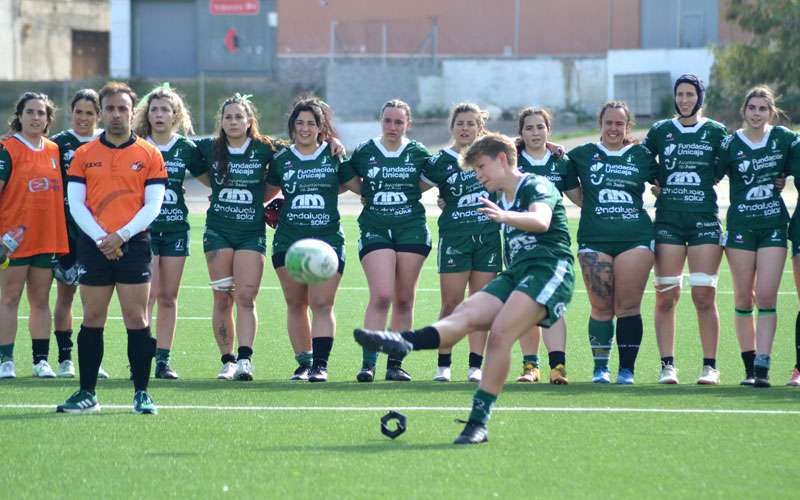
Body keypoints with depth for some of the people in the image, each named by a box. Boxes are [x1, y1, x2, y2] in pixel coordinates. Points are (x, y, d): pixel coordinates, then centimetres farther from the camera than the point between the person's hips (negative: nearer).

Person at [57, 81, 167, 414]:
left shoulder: (148, 155, 4)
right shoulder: (84, 155, 8)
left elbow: (153, 205, -1)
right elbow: (75, 203, 3)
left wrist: (122, 236, -12)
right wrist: (99, 237, -10)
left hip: (133, 245, -2)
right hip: (94, 245, 2)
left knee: (136, 318, -4)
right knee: (92, 318, 3)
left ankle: (141, 393, -1)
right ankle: (87, 393, 7)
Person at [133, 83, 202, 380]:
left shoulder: (186, 148, 5)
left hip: (175, 228, 3)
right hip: (143, 227, -3)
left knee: (169, 297, 5)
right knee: (147, 293, -12)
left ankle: (163, 360, 9)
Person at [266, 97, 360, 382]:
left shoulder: (334, 157, 4)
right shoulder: (282, 160, 9)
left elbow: (360, 187, 13)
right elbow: (265, 193, 19)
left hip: (327, 239, -2)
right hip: (288, 239, 2)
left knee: (322, 304, -11)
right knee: (295, 305, 6)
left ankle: (320, 364, -14)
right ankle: (303, 363, 15)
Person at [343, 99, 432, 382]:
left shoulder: (418, 153, 6)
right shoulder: (364, 152, 5)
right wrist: (366, 195, 5)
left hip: (411, 229, 1)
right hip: (374, 229, -1)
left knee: (404, 299, 3)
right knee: (381, 295, -16)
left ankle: (395, 364, 11)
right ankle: (368, 362, -16)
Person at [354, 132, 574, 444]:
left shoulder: (537, 186, -4)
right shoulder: (501, 199, 22)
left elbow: (541, 220, -27)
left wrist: (505, 217, -44)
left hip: (549, 270, -8)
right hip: (516, 274, 8)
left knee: (500, 334, -24)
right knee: (466, 315, -17)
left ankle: (478, 422, -27)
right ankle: (404, 342, -41)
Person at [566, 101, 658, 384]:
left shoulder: (641, 156, 11)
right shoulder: (582, 155, 11)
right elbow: (567, 186, 22)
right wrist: (590, 205, 10)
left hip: (635, 238, 0)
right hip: (594, 239, 0)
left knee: (629, 306, -6)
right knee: (601, 307, -2)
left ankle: (626, 369, -1)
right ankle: (600, 367, 7)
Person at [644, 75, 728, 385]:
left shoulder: (716, 132, 6)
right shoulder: (660, 131, 9)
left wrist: (703, 181, 3)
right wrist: (659, 184, 4)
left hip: (705, 220, -1)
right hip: (667, 220, 1)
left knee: (704, 297, -6)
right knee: (666, 297, -2)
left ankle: (710, 366, -1)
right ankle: (667, 365, 2)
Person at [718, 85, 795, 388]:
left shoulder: (784, 139, 3)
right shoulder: (730, 144, 0)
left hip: (773, 226, 0)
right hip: (740, 225, 0)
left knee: (766, 296, -8)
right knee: (743, 298, 2)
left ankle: (762, 367, -10)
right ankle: (749, 366, 10)